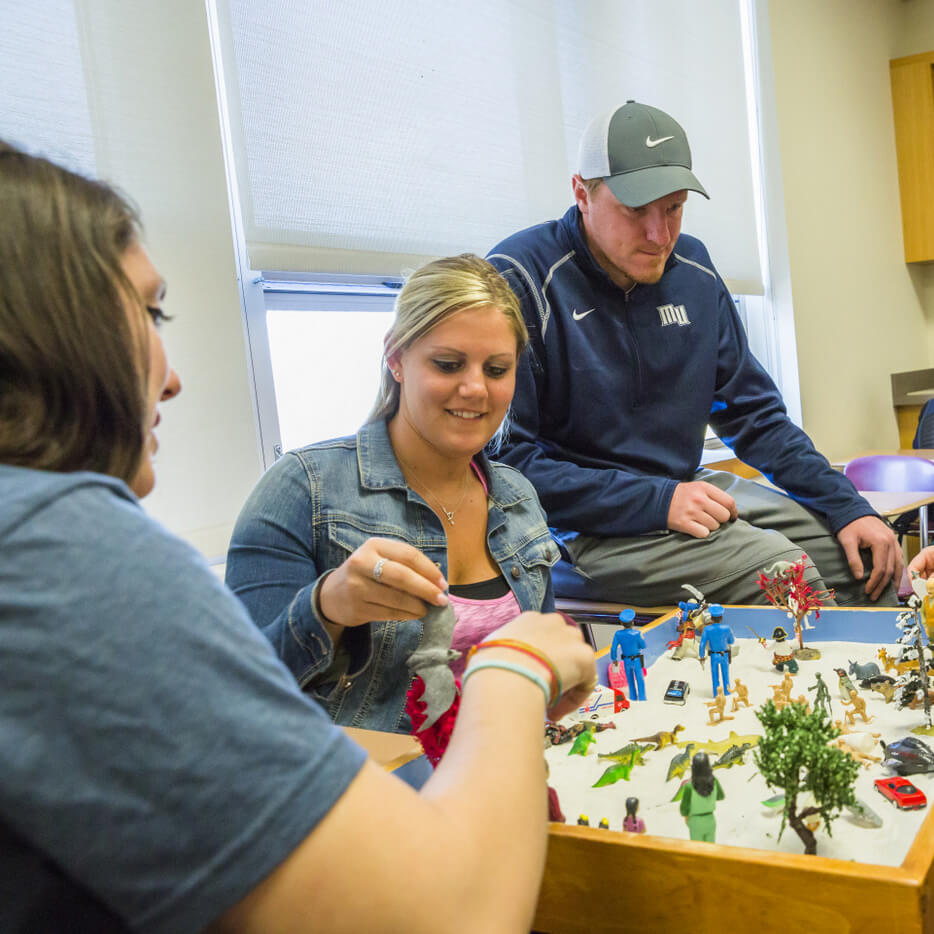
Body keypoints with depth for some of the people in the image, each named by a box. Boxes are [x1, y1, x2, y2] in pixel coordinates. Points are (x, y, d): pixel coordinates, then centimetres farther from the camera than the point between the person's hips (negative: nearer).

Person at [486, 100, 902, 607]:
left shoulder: (692, 268, 6)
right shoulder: (519, 279, -16)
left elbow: (752, 412, 12)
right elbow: (505, 457, -19)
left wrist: (848, 507, 2)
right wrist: (655, 503, -21)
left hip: (686, 491, 7)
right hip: (582, 526, -7)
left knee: (866, 553, 1)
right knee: (780, 566, -23)